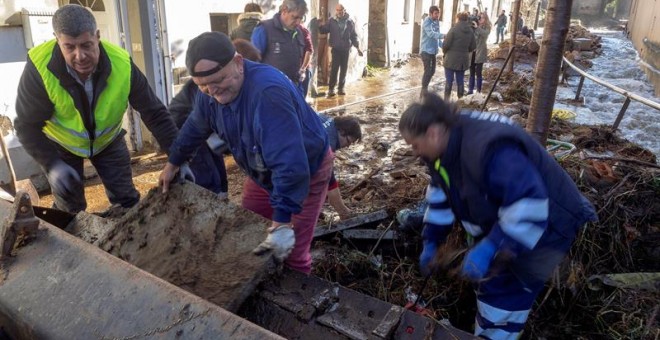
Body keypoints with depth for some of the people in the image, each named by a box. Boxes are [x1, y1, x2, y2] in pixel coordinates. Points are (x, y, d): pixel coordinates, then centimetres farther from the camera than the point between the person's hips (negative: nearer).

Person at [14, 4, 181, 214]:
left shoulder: (122, 64, -30)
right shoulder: (39, 67, -32)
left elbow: (155, 113, -22)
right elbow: (27, 126, -21)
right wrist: (52, 165, -35)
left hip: (108, 140, 1)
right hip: (61, 144, -1)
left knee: (127, 201, 5)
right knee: (68, 210, 4)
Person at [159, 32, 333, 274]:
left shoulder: (267, 92, -39)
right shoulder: (210, 92, -12)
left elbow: (290, 164, -42)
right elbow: (194, 129, 10)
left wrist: (282, 222, -40)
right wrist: (173, 163, 22)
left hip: (307, 172, -7)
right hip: (262, 173, 7)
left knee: (290, 254, -8)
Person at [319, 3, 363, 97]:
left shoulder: (350, 22, 5)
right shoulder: (332, 21, 1)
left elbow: (354, 36, 10)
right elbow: (323, 30, -1)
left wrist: (358, 47, 6)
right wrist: (322, 23, -20)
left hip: (346, 49, 2)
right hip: (336, 49, -2)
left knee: (344, 69, 6)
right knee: (334, 69, -8)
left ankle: (341, 88, 15)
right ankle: (331, 88, -3)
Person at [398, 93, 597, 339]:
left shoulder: (490, 151, -40)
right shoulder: (448, 144, -8)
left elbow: (529, 208, -42)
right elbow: (440, 193, 3)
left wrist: (489, 248, -43)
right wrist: (431, 241, 1)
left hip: (545, 226, -9)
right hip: (501, 221, 9)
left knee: (503, 295, -6)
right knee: (488, 281, 20)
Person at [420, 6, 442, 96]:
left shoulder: (436, 22, 12)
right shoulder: (427, 22, -14)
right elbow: (431, 34, -30)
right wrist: (443, 36, -42)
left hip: (433, 50, 8)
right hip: (426, 50, -8)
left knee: (432, 71, 13)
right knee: (427, 71, -10)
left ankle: (425, 88, 27)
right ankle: (424, 91, -2)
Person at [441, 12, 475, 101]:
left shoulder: (454, 29, -12)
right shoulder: (470, 31, 4)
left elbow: (446, 44, -14)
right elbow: (473, 47, 6)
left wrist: (444, 52, 6)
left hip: (451, 59, -5)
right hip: (463, 60, 5)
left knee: (449, 81, 1)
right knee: (460, 81, 11)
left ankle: (446, 100, 3)